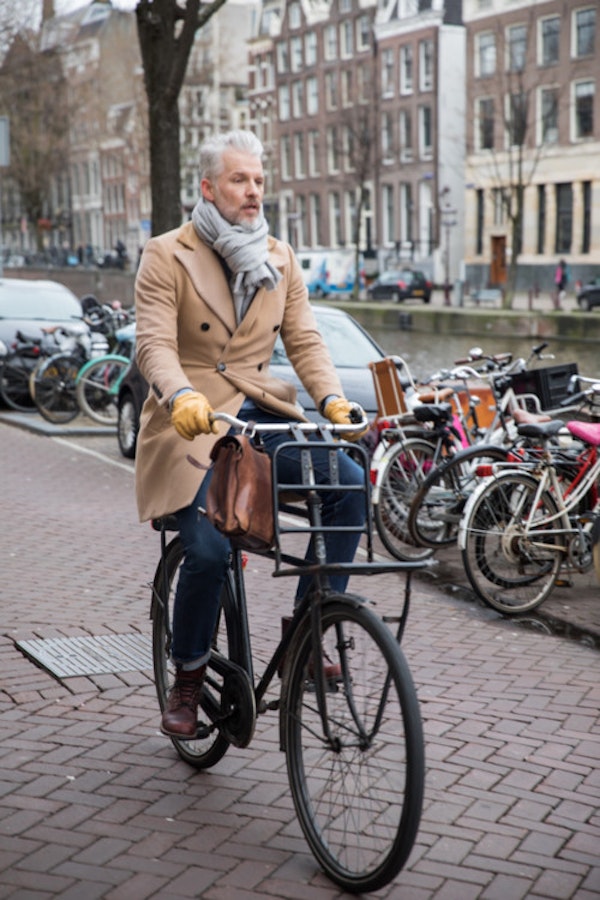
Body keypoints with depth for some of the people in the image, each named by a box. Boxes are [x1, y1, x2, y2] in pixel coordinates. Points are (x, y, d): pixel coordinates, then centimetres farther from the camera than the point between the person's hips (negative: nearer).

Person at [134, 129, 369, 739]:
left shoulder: (280, 259, 12)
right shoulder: (166, 256, -3)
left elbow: (303, 339, 5)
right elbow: (154, 344, -14)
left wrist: (333, 399, -13)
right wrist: (181, 396, -35)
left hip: (262, 413, 4)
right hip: (193, 419, -4)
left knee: (349, 483, -20)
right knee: (208, 548, -22)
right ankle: (187, 679, 5)